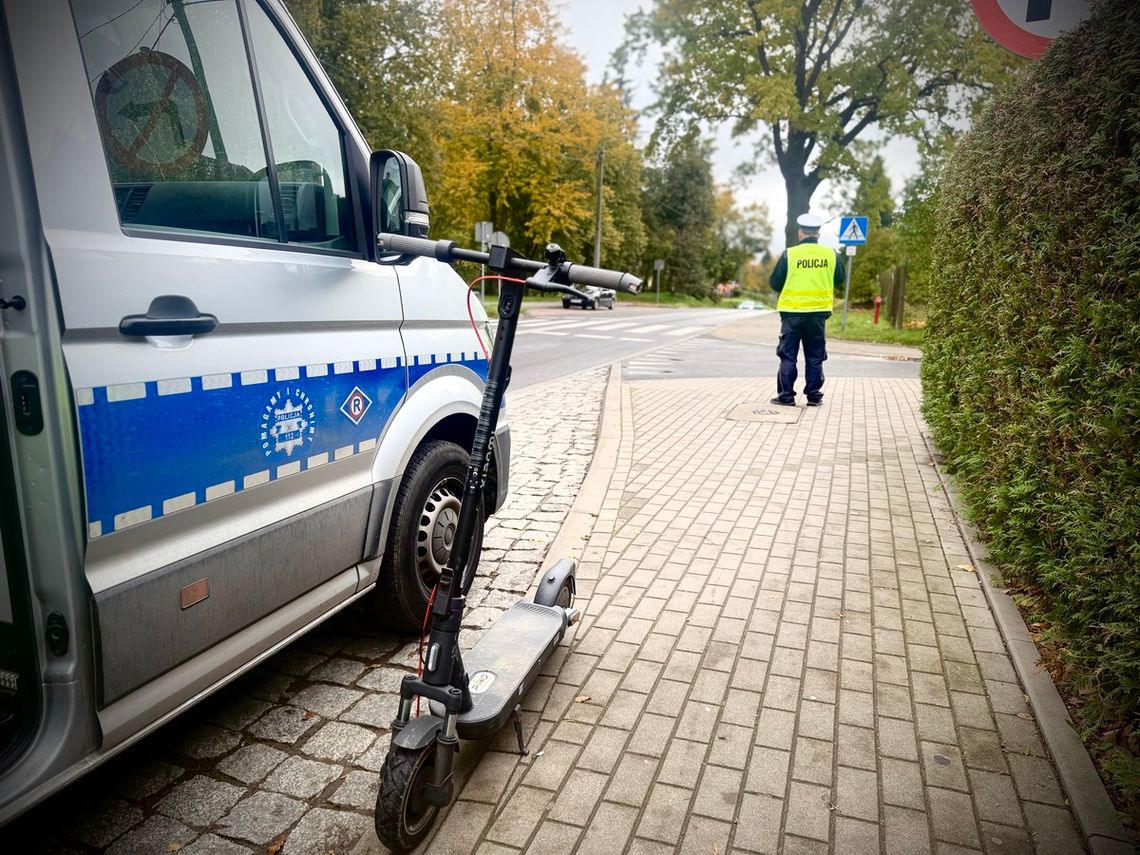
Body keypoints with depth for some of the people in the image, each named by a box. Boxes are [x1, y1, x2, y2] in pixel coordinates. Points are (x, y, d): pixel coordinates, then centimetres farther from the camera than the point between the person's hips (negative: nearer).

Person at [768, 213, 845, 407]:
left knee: (788, 356, 6)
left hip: (792, 313, -2)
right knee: (815, 357, 11)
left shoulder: (789, 254, -8)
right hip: (818, 313, 2)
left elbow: (775, 284, -2)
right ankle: (814, 396, 13)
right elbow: (839, 280, 13)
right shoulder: (831, 254, 0)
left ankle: (786, 395, 6)